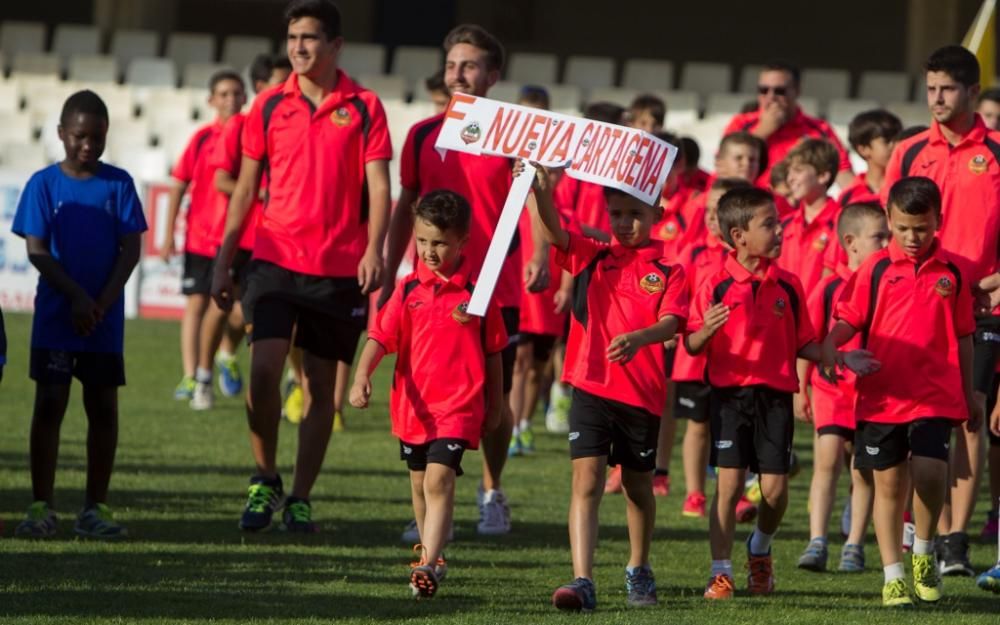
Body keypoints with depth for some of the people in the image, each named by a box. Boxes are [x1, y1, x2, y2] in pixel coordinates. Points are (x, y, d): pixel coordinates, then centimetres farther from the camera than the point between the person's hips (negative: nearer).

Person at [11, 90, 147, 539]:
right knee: (49, 405, -3)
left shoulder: (118, 184, 2)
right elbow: (37, 251, -5)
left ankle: (96, 508, 9)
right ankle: (42, 506, -1)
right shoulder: (44, 184, -1)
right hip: (55, 314, -1)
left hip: (106, 318, 2)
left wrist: (102, 304, -12)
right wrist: (77, 297, -15)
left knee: (103, 408, 3)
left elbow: (131, 249, -1)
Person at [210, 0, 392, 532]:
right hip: (275, 259, 1)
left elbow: (377, 185, -4)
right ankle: (264, 479, 5)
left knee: (321, 384, 4)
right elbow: (245, 187, 11)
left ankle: (300, 498, 12)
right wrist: (223, 261, 7)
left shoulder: (364, 108, 1)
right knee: (263, 368, -14)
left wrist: (374, 249, -20)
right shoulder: (268, 106, 7)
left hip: (340, 268, -1)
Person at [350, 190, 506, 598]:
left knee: (439, 480, -18)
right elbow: (381, 337, -4)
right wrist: (362, 376, -22)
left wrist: (494, 407, 12)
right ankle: (430, 551, 38)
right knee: (420, 483, 18)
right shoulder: (409, 290, 2)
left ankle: (428, 566, -25)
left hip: (459, 405, -4)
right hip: (413, 404, 4)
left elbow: (493, 352, 7)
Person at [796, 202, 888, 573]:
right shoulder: (830, 287, -3)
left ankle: (854, 545, 15)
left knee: (865, 470, 6)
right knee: (827, 460, -12)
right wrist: (800, 390, 2)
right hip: (833, 387, -2)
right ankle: (817, 543, -11)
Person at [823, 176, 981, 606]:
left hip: (935, 396, -1)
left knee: (929, 471, -18)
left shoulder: (952, 271, 4)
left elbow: (963, 336, 11)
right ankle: (893, 576, 17)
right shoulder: (876, 269, 1)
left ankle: (924, 552, 8)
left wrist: (969, 394, 15)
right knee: (889, 483, 6)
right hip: (881, 394, 1)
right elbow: (849, 319, 2)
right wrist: (830, 344, -20)